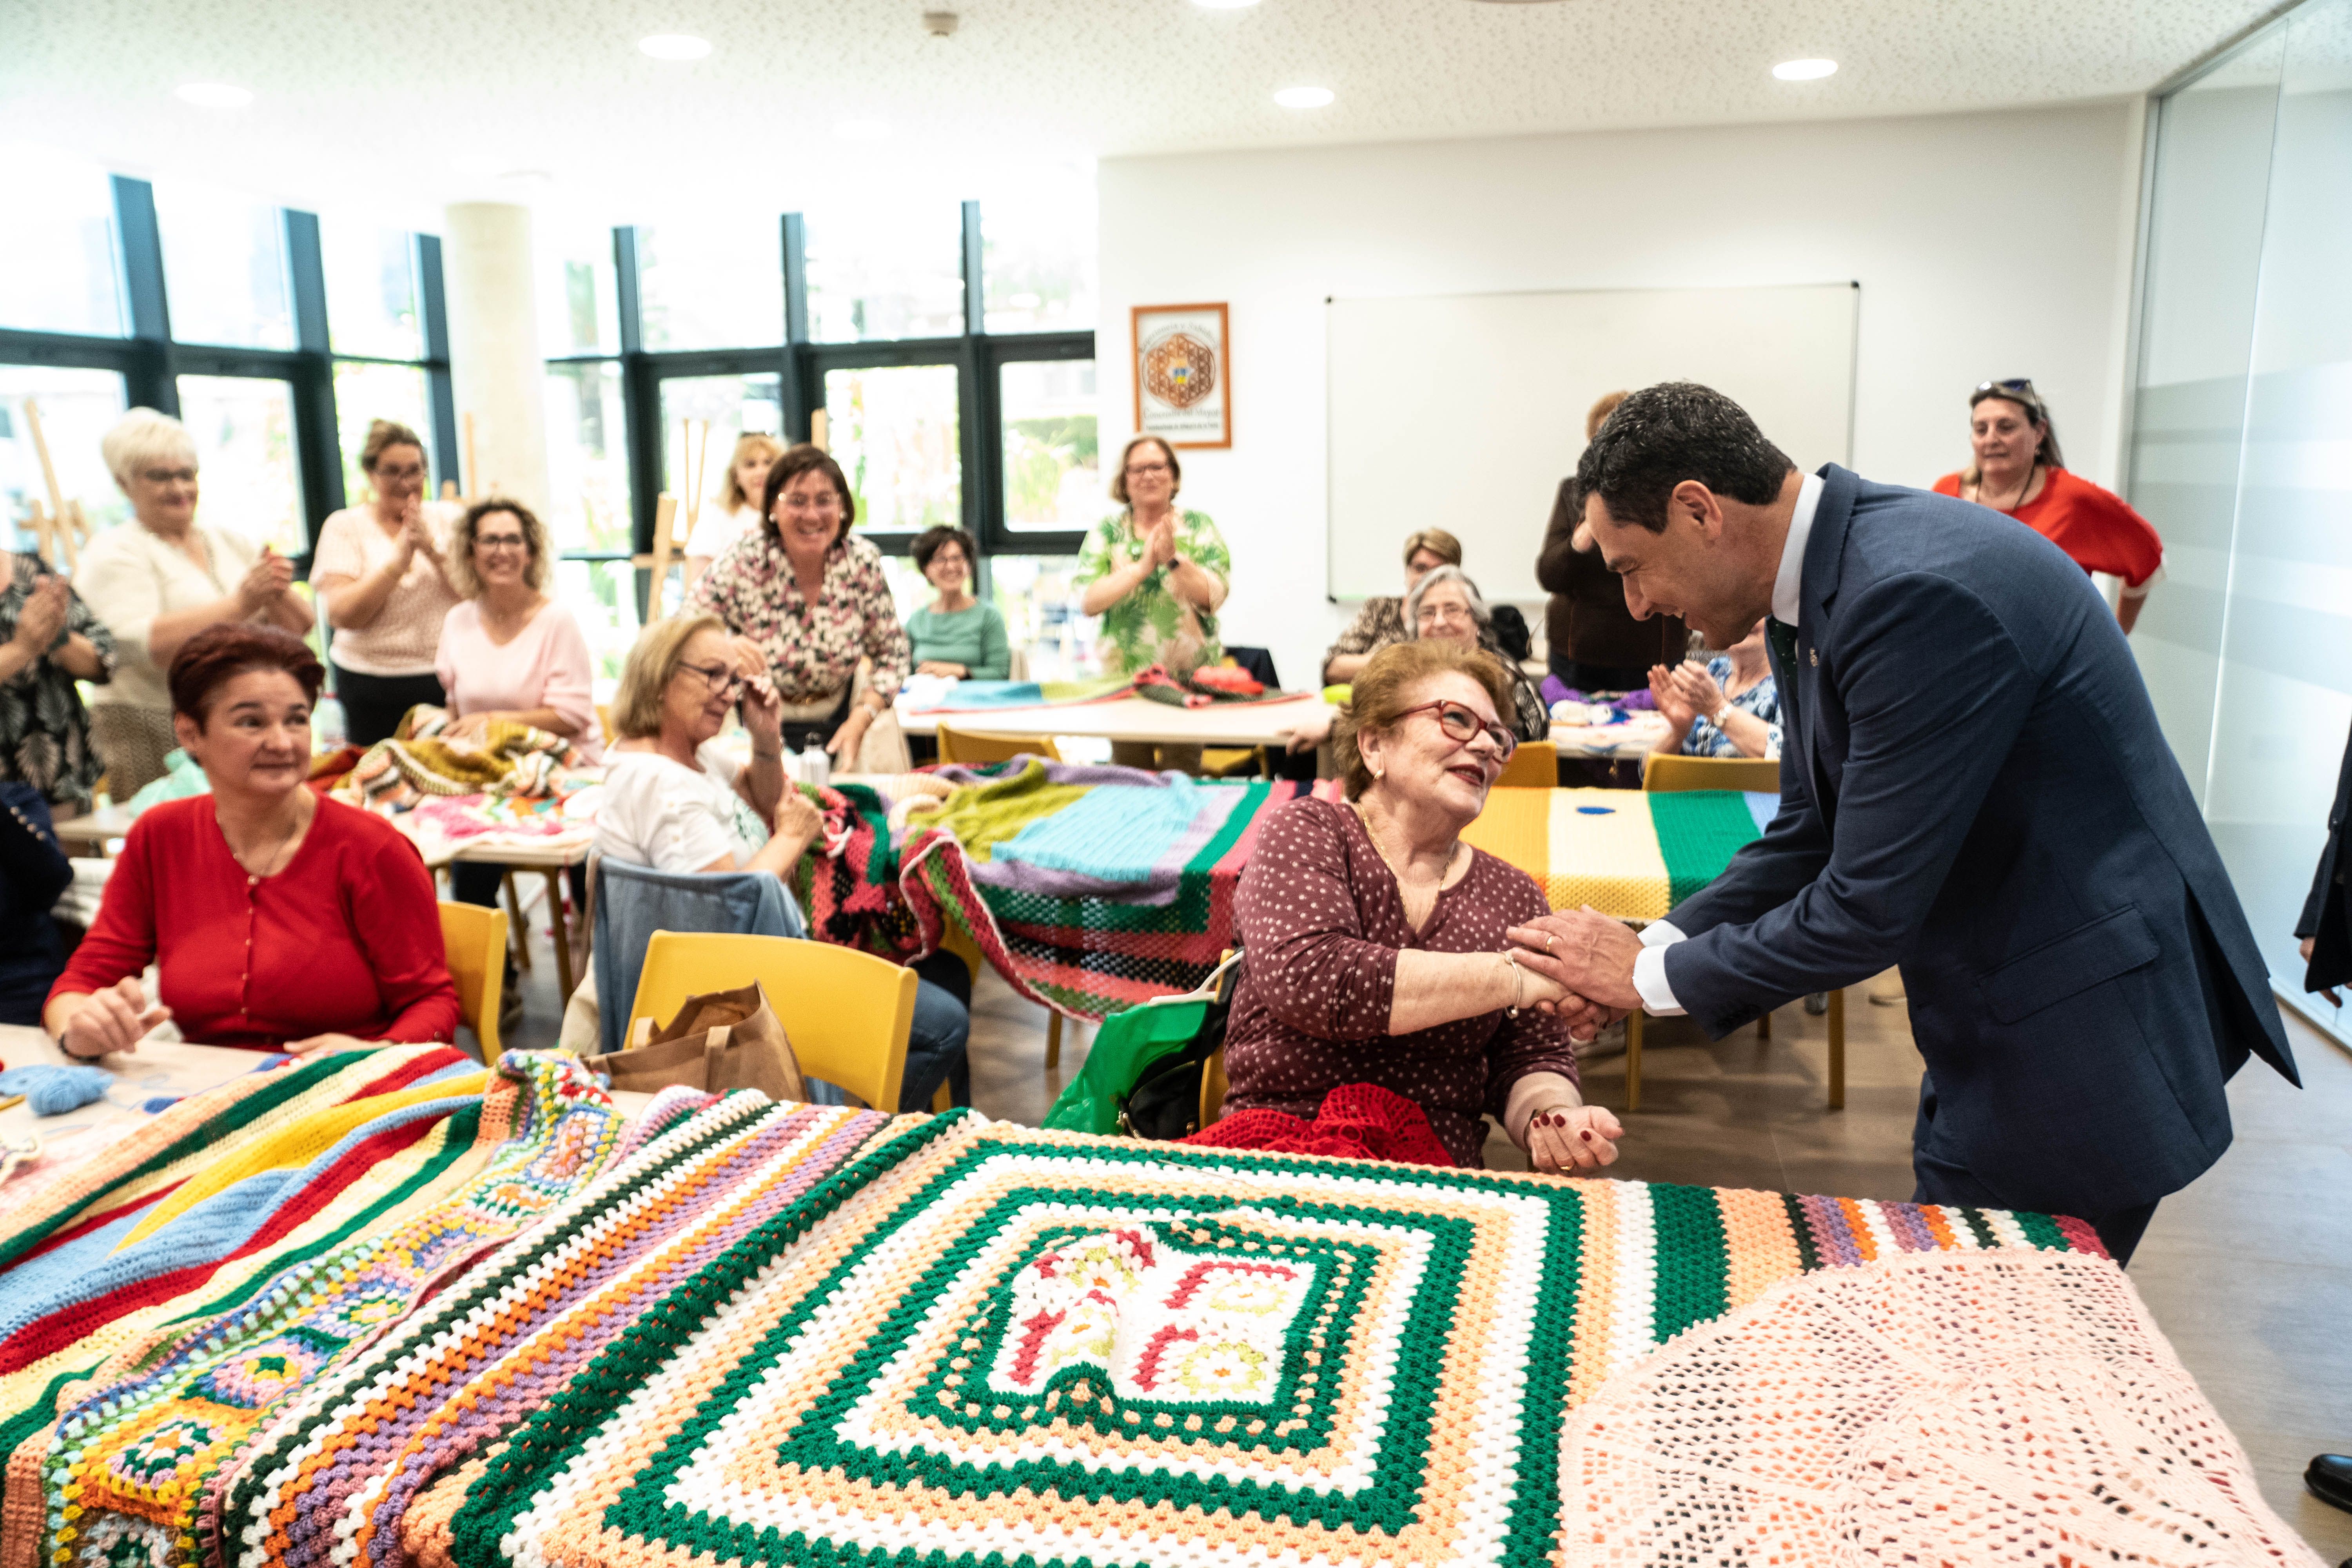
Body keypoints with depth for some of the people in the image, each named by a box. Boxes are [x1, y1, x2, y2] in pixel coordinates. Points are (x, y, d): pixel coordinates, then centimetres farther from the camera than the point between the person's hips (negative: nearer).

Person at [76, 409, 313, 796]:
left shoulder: (228, 542, 14)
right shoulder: (114, 555, -2)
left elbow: (298, 628, 10)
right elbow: (143, 646, -19)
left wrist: (278, 595, -12)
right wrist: (240, 604, -22)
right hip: (157, 738, -5)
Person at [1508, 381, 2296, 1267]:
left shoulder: (1921, 592, -28)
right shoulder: (1811, 592, 2)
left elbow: (1869, 907, -26)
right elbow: (1811, 834, 9)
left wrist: (1652, 975, -14)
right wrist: (1654, 948, -4)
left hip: (2085, 1041, -9)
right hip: (1998, 1027, 9)